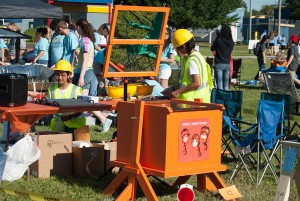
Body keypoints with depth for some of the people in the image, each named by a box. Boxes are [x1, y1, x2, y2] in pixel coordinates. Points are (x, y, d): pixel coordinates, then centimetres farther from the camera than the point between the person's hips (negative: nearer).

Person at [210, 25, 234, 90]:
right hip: (227, 64, 4)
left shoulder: (218, 40, -12)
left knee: (219, 83, -2)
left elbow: (212, 49, 3)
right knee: (226, 84, 11)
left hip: (219, 64, -4)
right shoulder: (231, 42, -1)